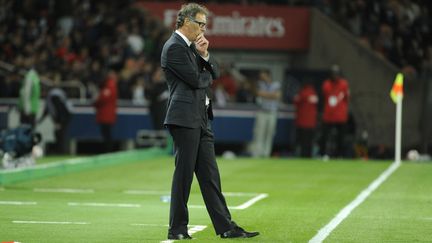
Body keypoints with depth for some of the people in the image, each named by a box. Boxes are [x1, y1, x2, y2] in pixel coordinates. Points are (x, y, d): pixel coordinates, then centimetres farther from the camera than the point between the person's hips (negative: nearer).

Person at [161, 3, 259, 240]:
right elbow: (195, 79, -17)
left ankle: (225, 227, 9)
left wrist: (204, 54, -2)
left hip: (200, 119, 9)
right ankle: (177, 229, 3)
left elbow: (214, 73, 15)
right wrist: (207, 76, 4)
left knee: (210, 175, 8)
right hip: (185, 119, -9)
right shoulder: (174, 47, -12)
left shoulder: (191, 46, 18)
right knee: (184, 174, -4)